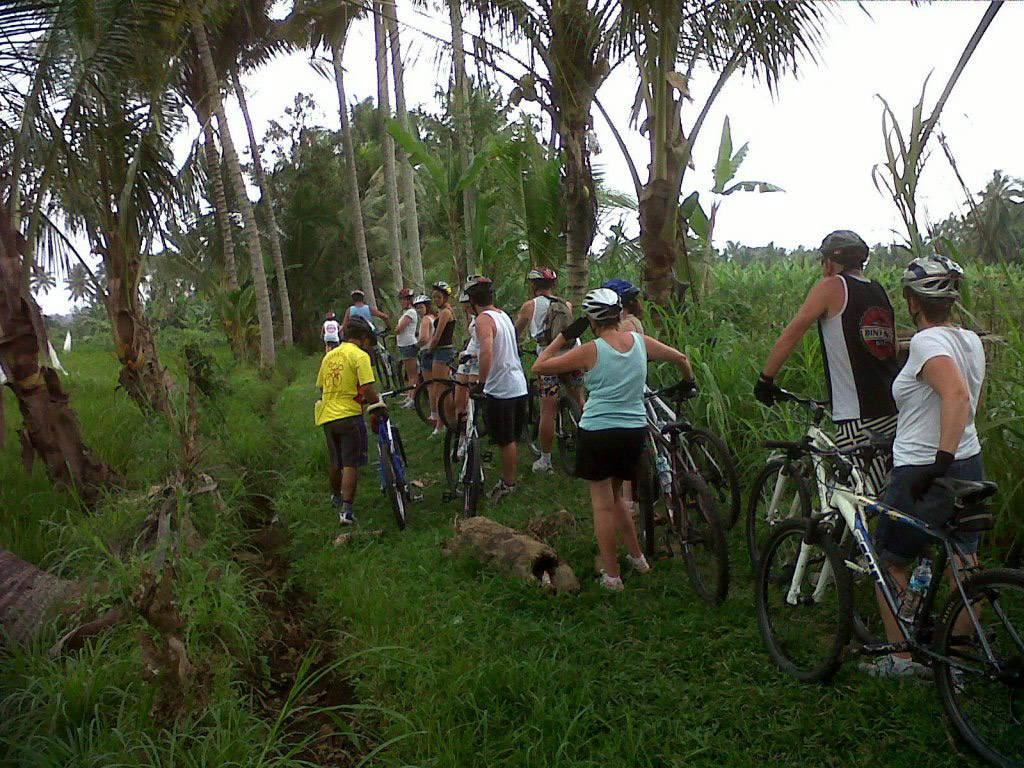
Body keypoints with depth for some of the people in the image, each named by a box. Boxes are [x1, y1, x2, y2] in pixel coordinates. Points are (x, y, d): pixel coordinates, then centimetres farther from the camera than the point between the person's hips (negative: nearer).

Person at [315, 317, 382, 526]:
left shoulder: (329, 355, 15)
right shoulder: (359, 355, -7)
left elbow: (320, 388, 22)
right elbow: (367, 389, -17)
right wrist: (379, 404, -2)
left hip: (327, 416, 7)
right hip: (349, 415, -7)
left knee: (335, 463, 23)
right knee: (351, 464, -4)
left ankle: (336, 498, 42)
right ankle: (346, 510, -10)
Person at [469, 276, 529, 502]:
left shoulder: (484, 320, -15)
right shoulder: (504, 315, 13)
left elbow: (487, 352, -31)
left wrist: (482, 382, -26)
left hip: (500, 389, -9)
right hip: (519, 385, 9)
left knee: (506, 441, 2)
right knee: (513, 438, 17)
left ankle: (508, 484, 11)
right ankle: (508, 478, 28)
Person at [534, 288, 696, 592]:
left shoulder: (591, 351, -12)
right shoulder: (640, 342, 1)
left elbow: (540, 365, -8)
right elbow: (680, 358, 15)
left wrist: (565, 336, 0)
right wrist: (689, 382, 34)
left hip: (597, 433, -5)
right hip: (634, 432, 5)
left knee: (602, 503, 6)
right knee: (614, 496, 24)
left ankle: (612, 575, 11)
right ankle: (637, 557, 30)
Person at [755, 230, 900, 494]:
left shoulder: (832, 286, -3)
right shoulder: (880, 292, 16)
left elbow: (793, 332, -6)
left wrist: (765, 378, 0)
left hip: (860, 419, -8)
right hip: (894, 410, 8)